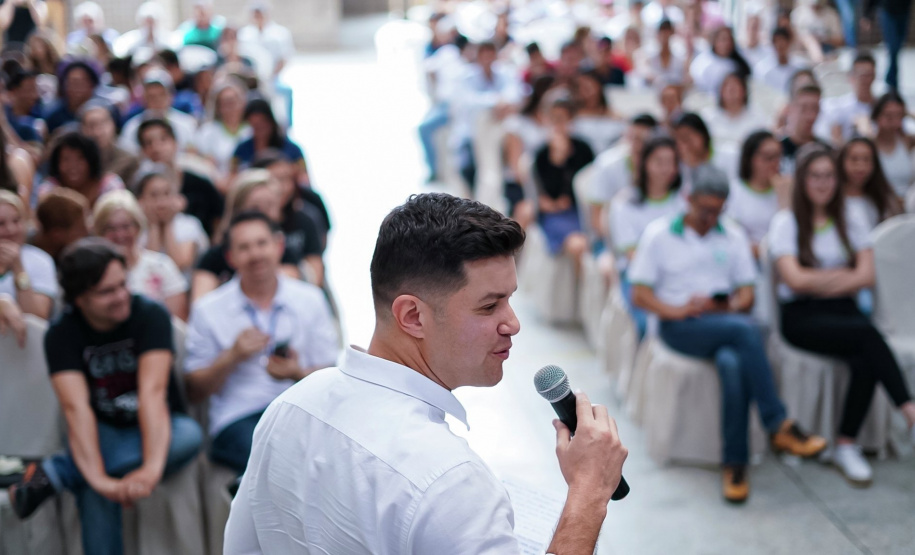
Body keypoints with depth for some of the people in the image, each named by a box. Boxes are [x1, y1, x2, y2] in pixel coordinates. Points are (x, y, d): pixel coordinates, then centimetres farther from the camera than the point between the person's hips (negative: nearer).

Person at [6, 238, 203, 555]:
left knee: (189, 436, -35)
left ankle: (52, 473, -29)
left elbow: (152, 391, -26)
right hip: (102, 434, -1)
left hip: (153, 431, 1)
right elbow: (76, 407, -25)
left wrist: (152, 467, -42)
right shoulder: (62, 335, -11)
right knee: (95, 491, -35)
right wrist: (100, 478, -41)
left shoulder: (150, 316, -13)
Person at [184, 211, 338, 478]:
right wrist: (232, 356, -9)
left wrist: (298, 374, -12)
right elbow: (195, 390, 7)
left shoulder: (310, 299, 11)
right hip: (237, 417, -2)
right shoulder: (208, 310, 7)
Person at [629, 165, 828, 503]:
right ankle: (779, 426, -33)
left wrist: (730, 307, -11)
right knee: (745, 330, -34)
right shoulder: (658, 234, 7)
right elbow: (640, 294, 0)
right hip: (680, 327, -3)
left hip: (726, 324, 3)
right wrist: (677, 310, -16)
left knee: (732, 362, -35)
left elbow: (747, 294, 12)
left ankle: (735, 463, -29)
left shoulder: (733, 237, 17)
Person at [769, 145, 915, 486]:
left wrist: (819, 283, -6)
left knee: (865, 362, -31)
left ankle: (846, 447, -26)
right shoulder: (786, 222, 3)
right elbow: (795, 279, -10)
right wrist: (844, 274, -1)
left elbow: (867, 277, 2)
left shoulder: (851, 223, 16)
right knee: (867, 335, -33)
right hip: (800, 317, -3)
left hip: (843, 310, 4)